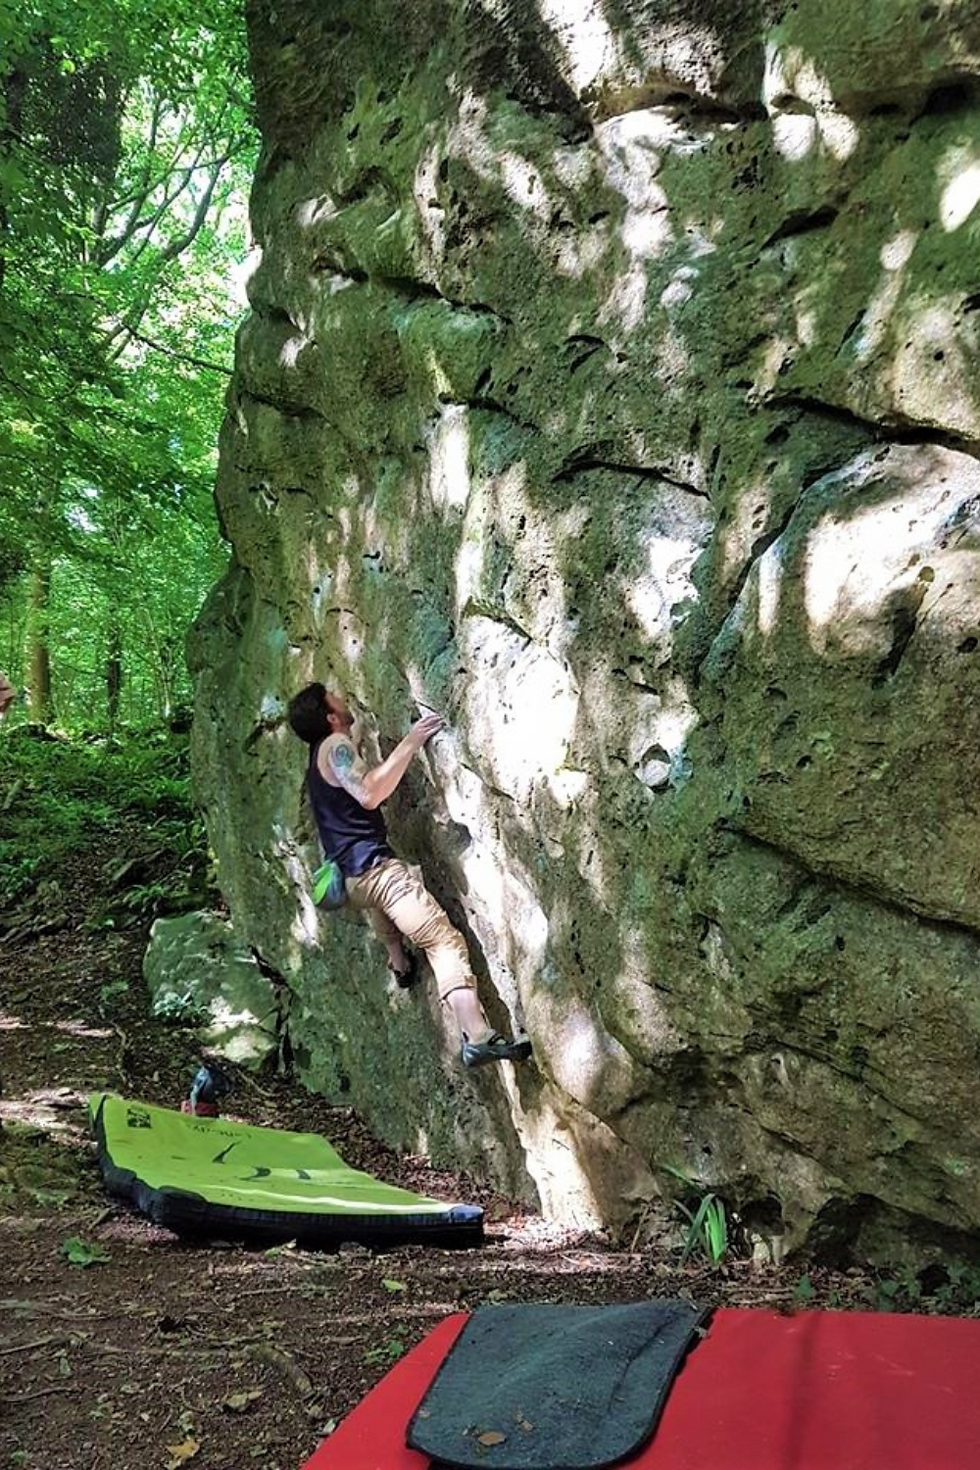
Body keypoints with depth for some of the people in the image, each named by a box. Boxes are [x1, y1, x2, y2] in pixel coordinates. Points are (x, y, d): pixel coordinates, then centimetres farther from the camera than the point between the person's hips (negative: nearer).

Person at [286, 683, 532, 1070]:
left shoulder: (319, 754, 21)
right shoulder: (334, 745, -8)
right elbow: (369, 793, -24)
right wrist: (409, 743, -21)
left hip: (348, 874, 9)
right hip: (372, 864, -9)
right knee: (443, 939, -18)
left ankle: (400, 964, 45)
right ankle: (477, 1036, -30)